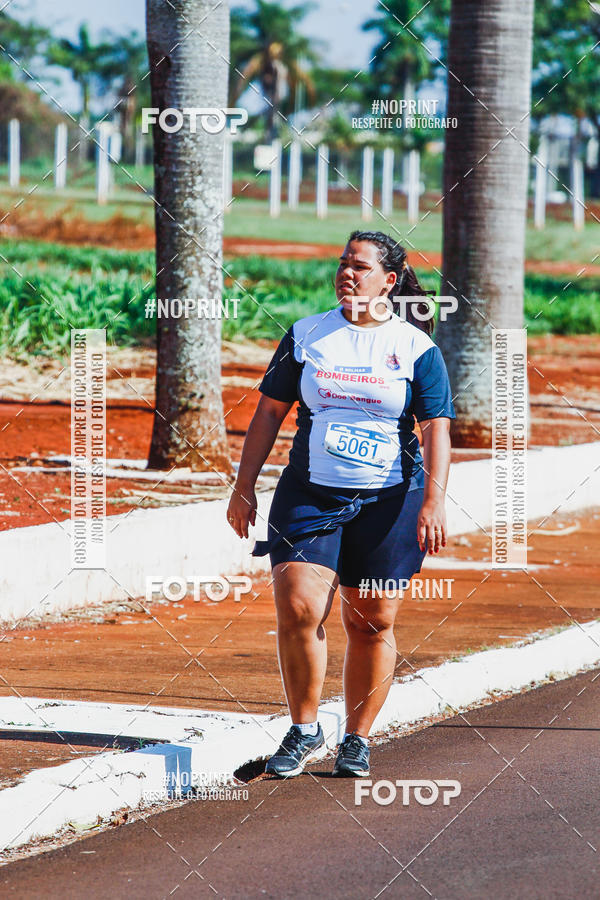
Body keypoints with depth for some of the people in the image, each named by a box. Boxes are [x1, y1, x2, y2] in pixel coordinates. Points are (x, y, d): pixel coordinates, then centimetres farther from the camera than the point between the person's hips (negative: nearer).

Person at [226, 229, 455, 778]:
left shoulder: (416, 347, 2)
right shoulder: (306, 336, 7)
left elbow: (437, 428, -2)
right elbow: (269, 413, 11)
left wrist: (434, 501, -13)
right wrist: (244, 486, 6)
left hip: (386, 500, -1)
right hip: (309, 494, 1)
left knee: (372, 624, 2)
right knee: (298, 610, -12)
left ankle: (358, 739, 17)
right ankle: (305, 732, 3)